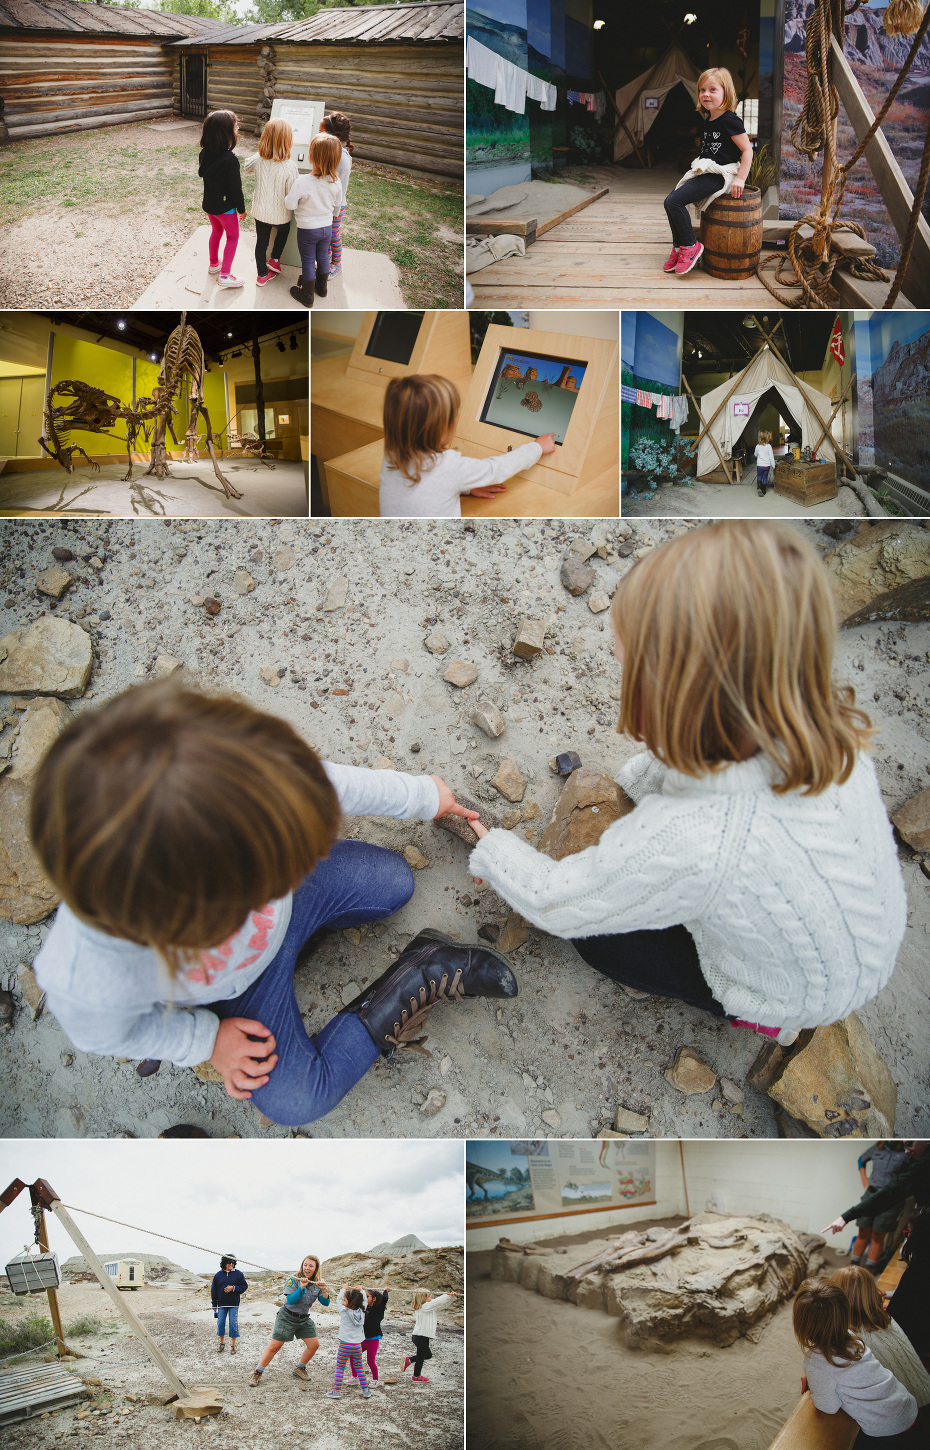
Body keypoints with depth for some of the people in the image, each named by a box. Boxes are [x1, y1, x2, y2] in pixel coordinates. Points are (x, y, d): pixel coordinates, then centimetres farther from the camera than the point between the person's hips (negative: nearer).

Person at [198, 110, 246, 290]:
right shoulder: (230, 160, -29)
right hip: (225, 206, -6)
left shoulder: (204, 153, -9)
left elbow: (203, 174, 4)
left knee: (216, 231, 28)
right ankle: (225, 275, 12)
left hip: (209, 203, 6)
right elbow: (235, 188, -21)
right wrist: (242, 209, -6)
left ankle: (214, 264, 45)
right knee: (232, 237, 12)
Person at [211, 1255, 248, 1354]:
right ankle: (222, 1343, 23)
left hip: (234, 1304, -2)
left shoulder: (238, 1274, 0)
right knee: (220, 1324, 5)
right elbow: (214, 1290, 9)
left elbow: (244, 1286, 0)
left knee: (233, 1324, -2)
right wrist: (214, 1305, 8)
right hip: (222, 1304, 2)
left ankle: (233, 1345, 10)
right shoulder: (218, 1275, 5)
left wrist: (233, 1288, -15)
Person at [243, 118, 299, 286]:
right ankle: (274, 259, 39)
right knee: (283, 231, 33)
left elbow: (247, 165, 10)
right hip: (280, 214, -2)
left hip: (260, 211, 2)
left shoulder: (258, 160, -15)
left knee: (261, 242, 20)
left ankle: (262, 274, 33)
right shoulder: (290, 167, -28)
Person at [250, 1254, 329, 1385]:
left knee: (314, 1345, 1)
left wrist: (324, 1290, -28)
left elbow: (325, 1303, -9)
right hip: (287, 1317, -5)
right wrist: (301, 1288, -39)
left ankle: (299, 1369, 24)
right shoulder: (293, 1280, -16)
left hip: (304, 1319, 5)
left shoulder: (317, 1283, -2)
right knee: (274, 1346, -9)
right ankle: (257, 1373, 7)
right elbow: (290, 1300, -25)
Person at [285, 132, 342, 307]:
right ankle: (322, 286, 43)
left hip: (307, 229, -4)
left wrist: (290, 195, -1)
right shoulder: (335, 181, -15)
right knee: (323, 257, 24)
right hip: (327, 227, 4)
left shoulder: (303, 182, -29)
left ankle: (307, 295, 25)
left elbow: (290, 204, -21)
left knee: (308, 260, 12)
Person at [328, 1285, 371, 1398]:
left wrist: (344, 1288, 20)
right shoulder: (361, 1312, -3)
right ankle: (366, 1391, 17)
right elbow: (364, 1301, 18)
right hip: (357, 1345, 4)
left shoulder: (344, 1311, -12)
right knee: (359, 1367, 15)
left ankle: (337, 1391, 9)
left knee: (340, 1367, 7)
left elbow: (338, 1300, 6)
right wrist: (361, 1290, 33)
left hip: (345, 1345, -4)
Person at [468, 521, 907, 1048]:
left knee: (593, 932, 8)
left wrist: (493, 850, -3)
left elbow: (552, 903, -22)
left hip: (798, 997, -5)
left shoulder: (686, 843, -43)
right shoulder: (831, 733, -26)